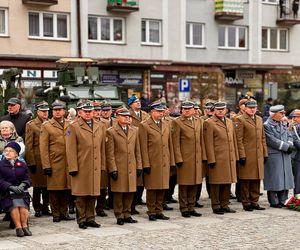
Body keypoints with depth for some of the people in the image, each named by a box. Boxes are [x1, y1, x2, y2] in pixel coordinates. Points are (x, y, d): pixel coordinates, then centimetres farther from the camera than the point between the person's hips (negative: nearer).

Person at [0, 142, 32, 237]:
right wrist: (11, 187, -13)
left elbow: (27, 179, 13)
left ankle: (24, 226, -25)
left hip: (21, 190, 2)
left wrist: (22, 185, -10)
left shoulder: (22, 165, 18)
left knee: (23, 204, -29)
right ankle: (18, 227, -28)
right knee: (13, 204, -30)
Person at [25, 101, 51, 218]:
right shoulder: (31, 125, -2)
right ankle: (37, 209, 14)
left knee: (47, 186, 8)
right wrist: (31, 163, -10)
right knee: (37, 186, 4)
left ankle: (45, 207, 18)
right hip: (37, 160, -4)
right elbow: (28, 146, -5)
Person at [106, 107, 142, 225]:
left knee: (130, 192, 7)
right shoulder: (111, 132, -3)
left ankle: (127, 214, 18)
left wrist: (139, 166, 9)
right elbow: (110, 153, -6)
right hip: (118, 168, -5)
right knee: (119, 193, 1)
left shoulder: (134, 130, 12)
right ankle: (119, 216, 11)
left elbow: (137, 150, 14)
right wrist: (112, 169, -11)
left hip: (131, 167, 5)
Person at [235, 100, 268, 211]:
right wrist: (242, 155, -15)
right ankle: (246, 203, 8)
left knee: (256, 180, 9)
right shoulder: (240, 120, -5)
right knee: (246, 181, 0)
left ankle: (254, 202, 17)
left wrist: (265, 153, 13)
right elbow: (239, 139, -10)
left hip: (258, 155, 6)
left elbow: (263, 138, 19)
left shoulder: (259, 119, 16)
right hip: (247, 155, -6)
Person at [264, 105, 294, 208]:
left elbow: (289, 136, 16)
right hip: (273, 156, -7)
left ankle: (282, 200, 16)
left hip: (285, 156, 7)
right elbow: (272, 140, -16)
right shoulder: (267, 125, -9)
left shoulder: (283, 125, 16)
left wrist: (290, 145, -6)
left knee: (285, 178, 8)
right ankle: (274, 202, 5)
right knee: (274, 180, -3)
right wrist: (286, 147, -15)